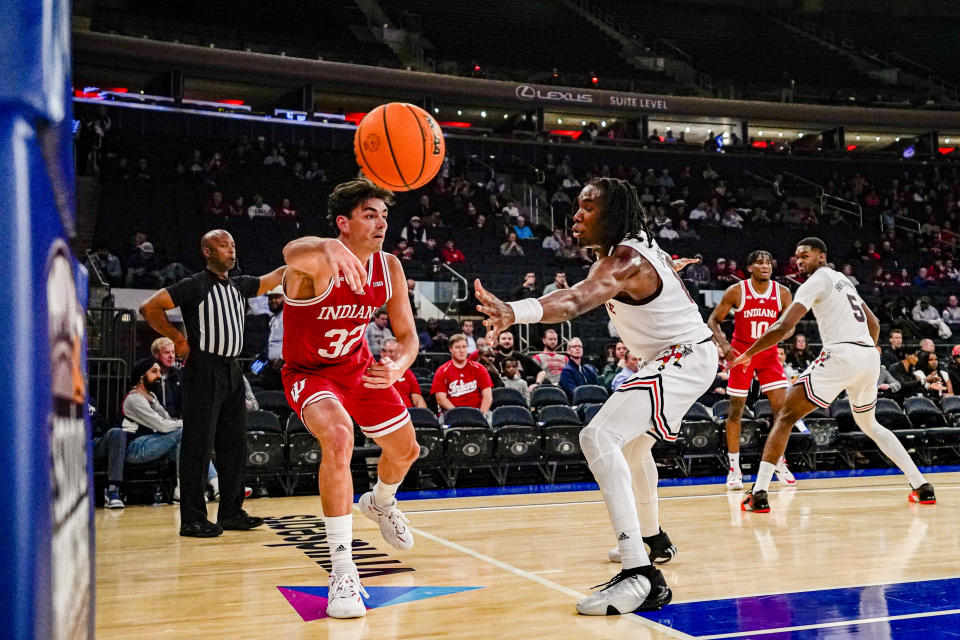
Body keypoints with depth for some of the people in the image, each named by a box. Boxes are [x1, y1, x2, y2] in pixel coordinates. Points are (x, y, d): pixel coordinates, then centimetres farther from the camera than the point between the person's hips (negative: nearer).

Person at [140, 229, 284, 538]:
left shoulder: (238, 285, 14)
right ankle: (192, 519, 2)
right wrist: (178, 339, -9)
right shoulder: (195, 285, -8)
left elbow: (272, 279, 23)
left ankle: (231, 512, 19)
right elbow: (149, 307, -12)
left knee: (234, 443, 10)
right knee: (197, 446, -5)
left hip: (231, 370, 8)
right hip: (204, 371, -8)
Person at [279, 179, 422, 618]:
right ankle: (342, 573, -25)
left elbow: (407, 335, -6)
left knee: (405, 450, 15)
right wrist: (329, 249, -82)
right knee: (338, 436, -34)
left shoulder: (389, 268, -13)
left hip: (360, 367, 6)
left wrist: (397, 368, -30)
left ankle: (380, 504, 53)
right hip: (309, 373, -6)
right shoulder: (317, 264, -31)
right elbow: (292, 253, -57)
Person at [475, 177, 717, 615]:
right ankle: (652, 538, 49)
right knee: (632, 442, 30)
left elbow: (577, 300, -45)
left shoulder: (626, 262, -25)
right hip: (673, 355, 11)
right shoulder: (634, 248, 4)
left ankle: (641, 576, -34)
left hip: (685, 357, -11)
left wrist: (516, 313, -62)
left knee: (599, 438, -27)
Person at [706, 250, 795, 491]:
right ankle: (734, 469, 9)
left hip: (769, 355, 2)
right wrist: (723, 344, -21)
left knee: (782, 407, -7)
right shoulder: (736, 292, -11)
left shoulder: (783, 293, -5)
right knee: (736, 411, -1)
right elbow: (713, 320, -6)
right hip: (740, 353, -2)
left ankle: (779, 462, 12)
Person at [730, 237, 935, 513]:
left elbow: (782, 327, -10)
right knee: (869, 424, 29)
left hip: (841, 354, -8)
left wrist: (747, 354, -1)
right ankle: (922, 485, 26)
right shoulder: (844, 280, 25)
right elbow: (874, 324, 32)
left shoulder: (816, 281, 0)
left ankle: (758, 493, -14)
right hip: (869, 356, 8)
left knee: (786, 417, -4)